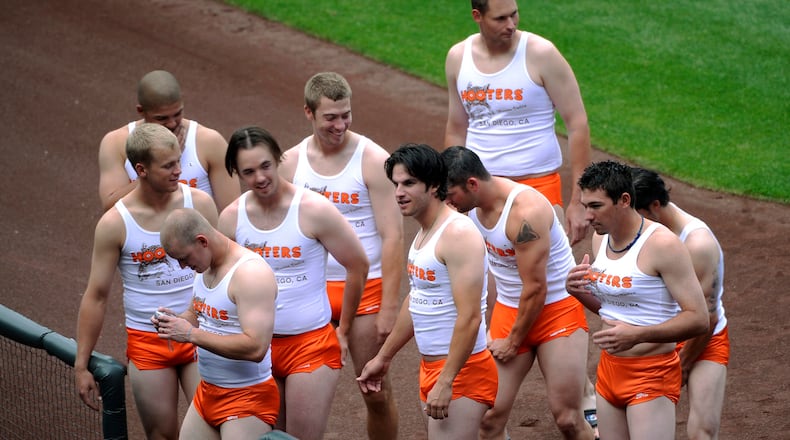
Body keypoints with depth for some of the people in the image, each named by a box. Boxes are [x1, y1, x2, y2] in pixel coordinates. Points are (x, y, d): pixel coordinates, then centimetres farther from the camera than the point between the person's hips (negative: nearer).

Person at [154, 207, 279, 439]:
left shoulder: (251, 272, -22)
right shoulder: (205, 267, 7)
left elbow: (255, 348, -29)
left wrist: (191, 334, -27)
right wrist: (174, 321, -2)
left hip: (247, 397, -9)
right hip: (207, 392, 9)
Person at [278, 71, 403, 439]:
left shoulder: (373, 160, -7)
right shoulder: (291, 163, 3)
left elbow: (393, 237, -10)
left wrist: (389, 306, -15)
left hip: (365, 288, -3)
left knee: (376, 392, 3)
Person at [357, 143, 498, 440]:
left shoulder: (458, 234, -18)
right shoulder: (423, 232, 12)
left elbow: (470, 317, -23)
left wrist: (446, 382, -25)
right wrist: (383, 358, 28)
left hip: (461, 370, -9)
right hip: (431, 366, 9)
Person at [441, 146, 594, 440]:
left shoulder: (525, 212, -27)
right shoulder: (470, 206, -4)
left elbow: (536, 289, -22)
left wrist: (514, 342, -10)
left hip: (557, 309, -6)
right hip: (508, 310, 6)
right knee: (490, 416, -3)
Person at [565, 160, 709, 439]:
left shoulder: (661, 244, -17)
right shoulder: (600, 238, 7)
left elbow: (698, 319, -20)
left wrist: (637, 335, -30)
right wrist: (580, 292, 0)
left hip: (651, 375, -8)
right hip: (609, 370, 8)